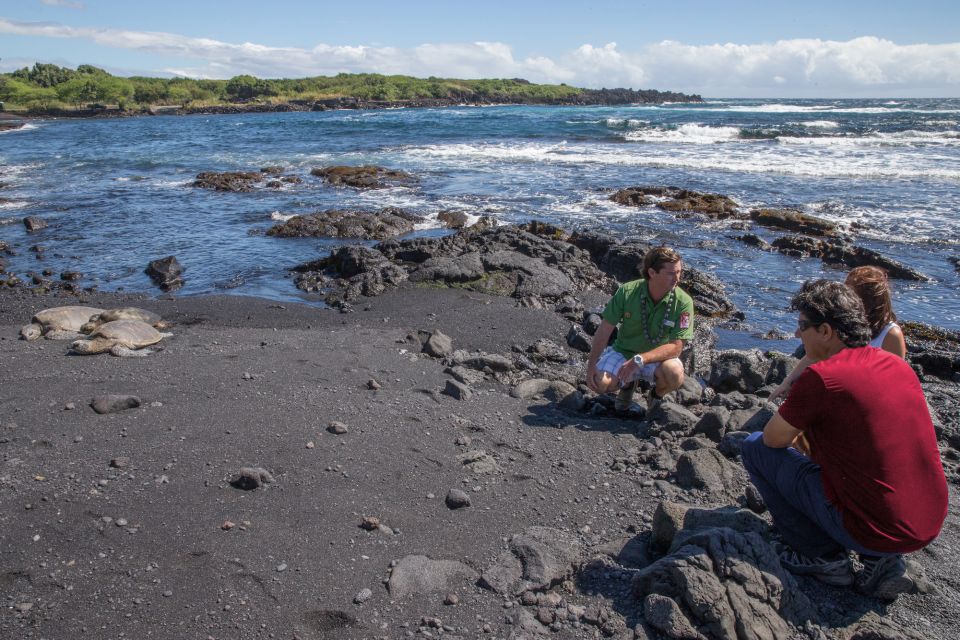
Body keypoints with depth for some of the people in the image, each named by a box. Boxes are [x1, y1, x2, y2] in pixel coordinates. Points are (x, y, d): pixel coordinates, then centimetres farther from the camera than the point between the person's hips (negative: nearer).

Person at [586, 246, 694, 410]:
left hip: (658, 358, -1)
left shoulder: (683, 302, -19)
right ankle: (628, 384, 13)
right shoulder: (627, 292, -16)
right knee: (600, 383, -25)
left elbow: (676, 347, -21)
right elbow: (605, 330, -9)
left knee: (675, 374, -34)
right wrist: (591, 365, -11)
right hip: (623, 352, 1)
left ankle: (657, 394, 4)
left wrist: (639, 360, -32)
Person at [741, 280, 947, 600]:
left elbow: (773, 438, -5)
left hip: (871, 532, -7)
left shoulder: (819, 376, -18)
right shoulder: (899, 365, 6)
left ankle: (824, 557, 6)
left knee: (755, 446, 3)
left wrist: (799, 421, 16)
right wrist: (808, 421, 23)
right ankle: (883, 561, 16)